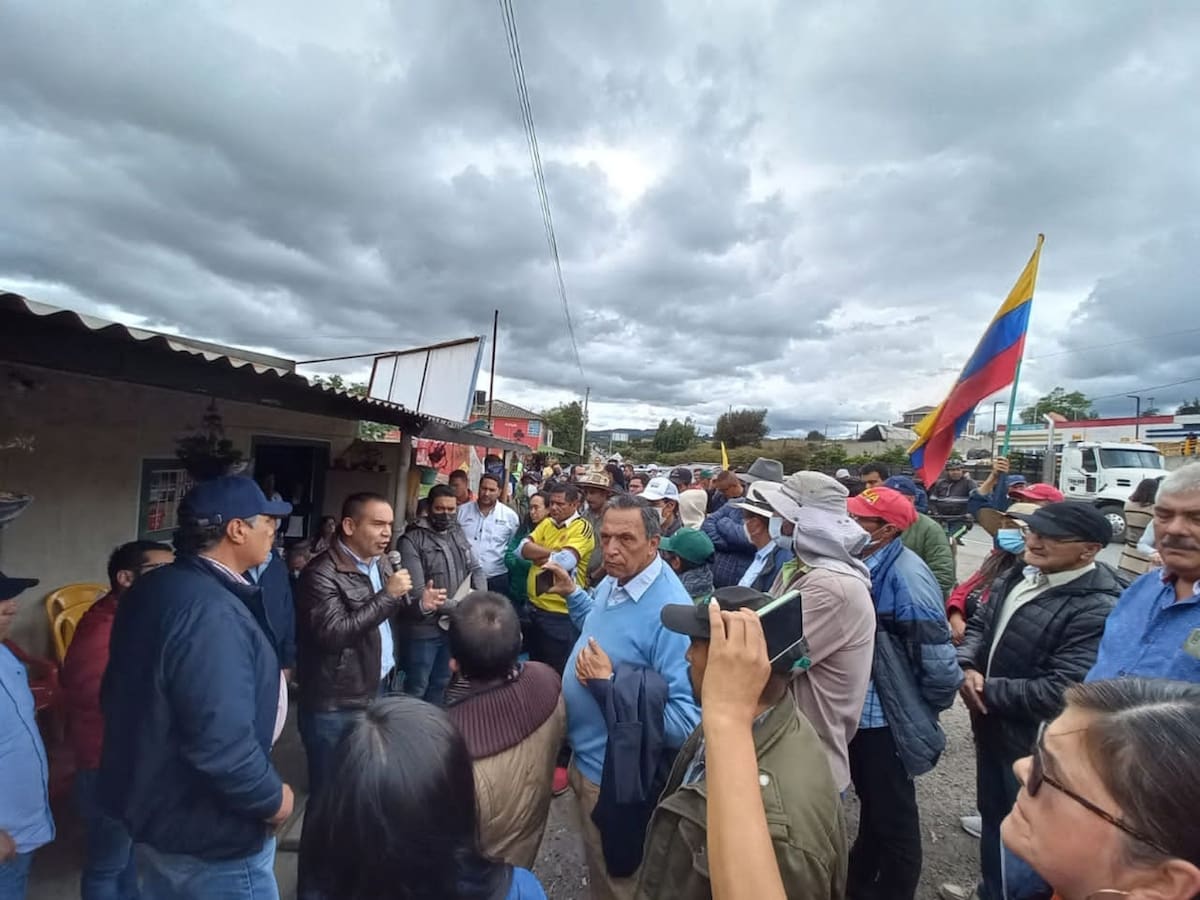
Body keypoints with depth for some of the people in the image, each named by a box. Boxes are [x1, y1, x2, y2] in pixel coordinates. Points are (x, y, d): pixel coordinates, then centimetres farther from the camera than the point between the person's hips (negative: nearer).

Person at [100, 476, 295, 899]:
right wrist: (273, 798, -18)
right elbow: (222, 745, -35)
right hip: (208, 835, -9)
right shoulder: (213, 613, -32)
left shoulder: (151, 588, -1)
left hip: (153, 808, 9)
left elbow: (121, 695, 12)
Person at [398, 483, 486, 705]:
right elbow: (416, 592, -21)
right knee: (416, 688, 10)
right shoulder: (412, 541, -15)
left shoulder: (458, 534, 7)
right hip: (424, 629, -6)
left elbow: (476, 569, 10)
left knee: (441, 683, 22)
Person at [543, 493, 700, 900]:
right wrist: (571, 592, 3)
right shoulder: (613, 582, -5)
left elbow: (686, 721, -33)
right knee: (597, 865, 33)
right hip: (585, 757, 8)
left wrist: (609, 686, -34)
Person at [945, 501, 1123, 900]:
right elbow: (981, 622, 7)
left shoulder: (1098, 609, -27)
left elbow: (1059, 693, -30)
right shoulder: (1024, 575, 0)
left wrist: (987, 690, -18)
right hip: (993, 728, 8)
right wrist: (968, 667, -11)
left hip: (1035, 746, -8)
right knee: (993, 815, 27)